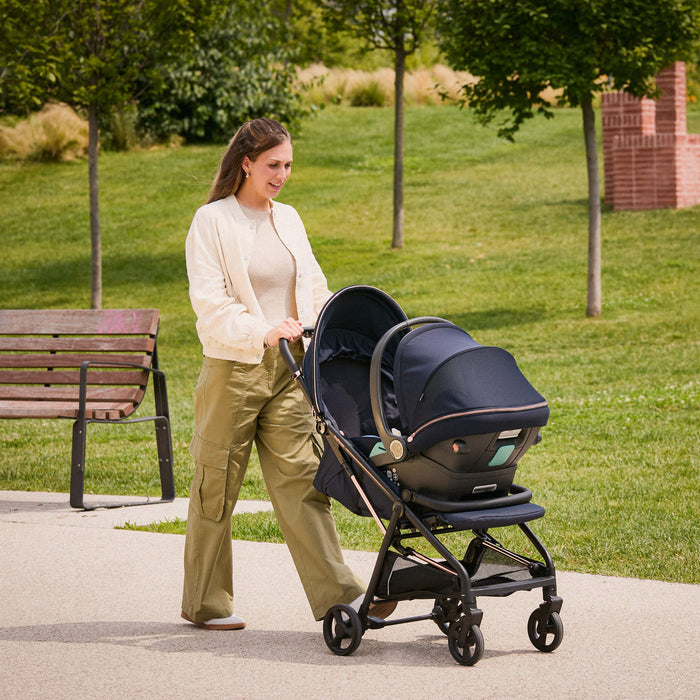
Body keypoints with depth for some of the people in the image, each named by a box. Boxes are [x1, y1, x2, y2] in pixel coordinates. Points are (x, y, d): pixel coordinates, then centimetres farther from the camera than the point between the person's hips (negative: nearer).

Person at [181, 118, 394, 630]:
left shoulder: (288, 219, 13)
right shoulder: (213, 221, -5)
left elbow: (315, 290, 18)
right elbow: (209, 301, -14)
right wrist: (262, 332, -27)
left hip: (288, 368, 5)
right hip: (232, 370, -5)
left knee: (301, 479, -1)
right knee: (217, 486, 5)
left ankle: (337, 593, -5)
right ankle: (205, 603, 16)